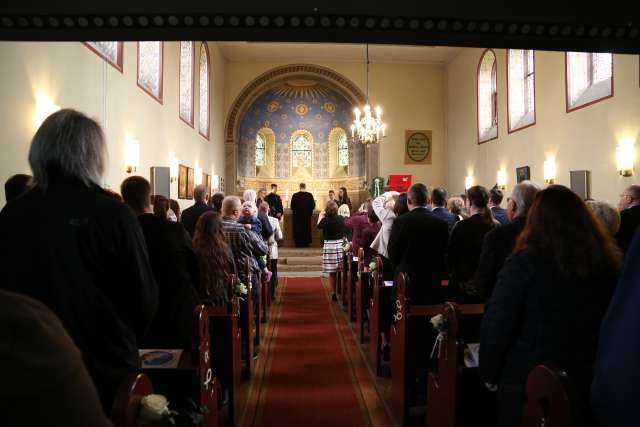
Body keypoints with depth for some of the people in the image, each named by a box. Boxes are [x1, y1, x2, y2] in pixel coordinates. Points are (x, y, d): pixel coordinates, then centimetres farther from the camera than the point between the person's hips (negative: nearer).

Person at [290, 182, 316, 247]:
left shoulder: (295, 195, -8)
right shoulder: (310, 195, -6)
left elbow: (292, 206, -3)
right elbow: (313, 205, -3)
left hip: (297, 216, -1)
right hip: (307, 215, 1)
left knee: (298, 229, 6)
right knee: (306, 229, 9)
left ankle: (298, 243, 7)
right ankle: (305, 243, 11)